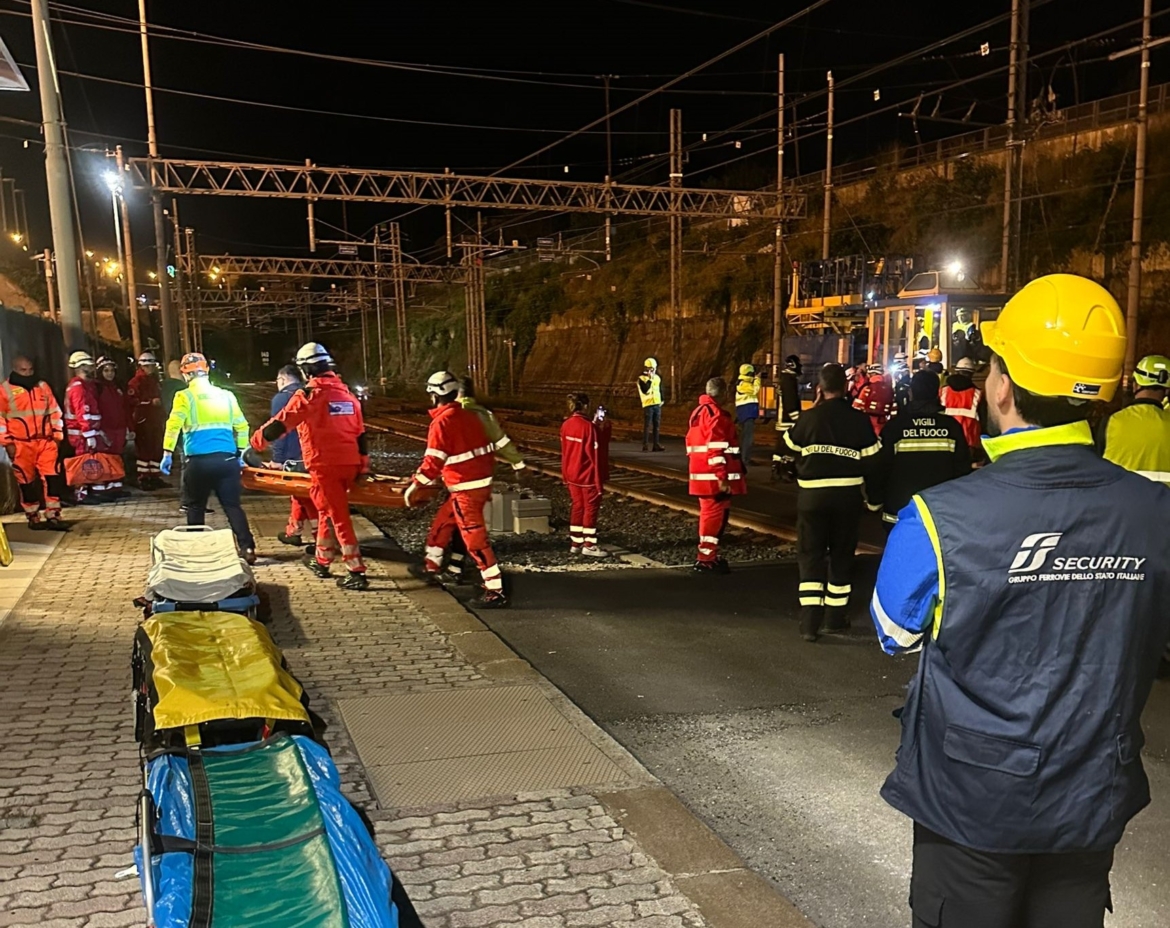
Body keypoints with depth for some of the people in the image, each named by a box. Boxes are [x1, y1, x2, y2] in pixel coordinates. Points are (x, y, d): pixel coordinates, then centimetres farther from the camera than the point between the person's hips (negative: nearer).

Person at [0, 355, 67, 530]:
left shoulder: (42, 386, 11)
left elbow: (54, 411, 15)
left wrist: (57, 434, 9)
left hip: (45, 441, 3)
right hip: (21, 444, -2)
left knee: (52, 478, -4)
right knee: (27, 481, 6)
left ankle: (53, 517, -1)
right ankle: (33, 518, 16)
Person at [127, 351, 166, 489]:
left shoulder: (154, 381, 20)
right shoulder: (135, 382, -8)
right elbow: (131, 400, -21)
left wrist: (163, 414, 24)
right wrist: (150, 402, -20)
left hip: (155, 420, 8)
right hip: (143, 421, -8)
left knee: (157, 449, 9)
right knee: (144, 449, -8)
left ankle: (155, 477, 16)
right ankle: (143, 478, -4)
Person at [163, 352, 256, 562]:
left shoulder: (184, 397, 0)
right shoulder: (226, 395, 11)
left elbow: (173, 426, -10)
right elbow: (242, 426, 13)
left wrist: (167, 454, -7)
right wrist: (241, 453, 21)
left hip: (198, 461, -2)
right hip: (227, 459, 2)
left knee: (196, 507, 14)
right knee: (233, 506, 5)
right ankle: (247, 548, -6)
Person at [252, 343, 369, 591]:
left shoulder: (309, 394, -8)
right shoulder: (346, 393, 13)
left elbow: (281, 423, -10)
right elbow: (360, 433, 14)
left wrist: (256, 441, 4)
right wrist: (364, 464, 20)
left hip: (325, 465, -7)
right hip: (350, 463, 7)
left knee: (338, 516, -3)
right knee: (328, 511, 22)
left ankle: (356, 572, -5)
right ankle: (321, 561, 36)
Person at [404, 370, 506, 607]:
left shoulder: (442, 422, -15)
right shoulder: (469, 416, 10)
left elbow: (433, 461, -18)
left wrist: (415, 485, -7)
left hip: (465, 489, -9)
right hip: (482, 483, 9)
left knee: (475, 539, -6)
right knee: (442, 523, 24)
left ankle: (496, 591, -6)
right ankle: (431, 567, 40)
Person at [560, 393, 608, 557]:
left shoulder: (565, 425, 1)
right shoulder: (589, 426, -19)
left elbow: (564, 452, 8)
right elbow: (594, 454, -17)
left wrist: (565, 475, 17)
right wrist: (599, 480, -10)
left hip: (571, 475, 6)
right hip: (588, 475, -6)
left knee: (577, 507, 15)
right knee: (591, 508, 4)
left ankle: (575, 543, 20)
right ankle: (589, 546, 8)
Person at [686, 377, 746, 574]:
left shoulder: (698, 411, 16)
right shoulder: (716, 413, -14)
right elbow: (716, 448, -21)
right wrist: (722, 478, -22)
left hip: (702, 474, 10)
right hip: (714, 476, -10)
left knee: (710, 513, 17)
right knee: (715, 514, -5)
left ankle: (709, 556, 25)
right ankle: (707, 560, -3)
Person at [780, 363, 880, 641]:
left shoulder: (809, 417, -9)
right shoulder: (859, 419, -6)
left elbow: (790, 449, 3)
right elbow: (872, 460, -1)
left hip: (812, 495, -1)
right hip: (848, 495, 1)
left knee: (810, 555, 5)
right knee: (842, 555, 15)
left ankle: (810, 620, -4)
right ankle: (835, 616, 23)